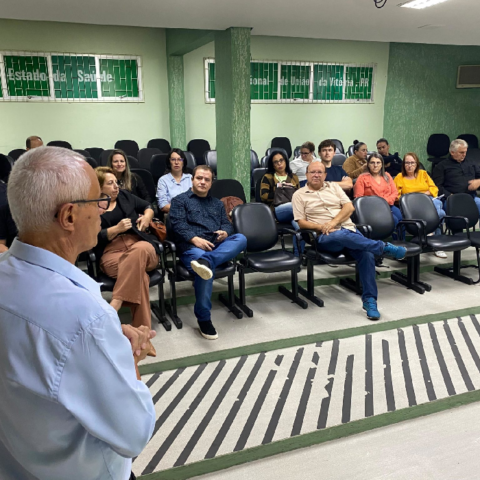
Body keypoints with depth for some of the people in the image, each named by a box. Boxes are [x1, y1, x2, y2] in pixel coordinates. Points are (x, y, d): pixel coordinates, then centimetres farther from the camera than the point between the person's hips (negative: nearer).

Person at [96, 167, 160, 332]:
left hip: (142, 246, 3)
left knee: (139, 250, -39)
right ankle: (142, 329, -38)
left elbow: (147, 206, 33)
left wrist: (147, 215, 10)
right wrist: (117, 228, -14)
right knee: (139, 274, -38)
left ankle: (116, 302, -44)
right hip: (111, 251, -3)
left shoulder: (125, 196, 21)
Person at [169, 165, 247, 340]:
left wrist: (225, 233, -7)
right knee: (207, 270, -37)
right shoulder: (180, 200, 14)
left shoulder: (217, 203, 30)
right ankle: (204, 318, -25)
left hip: (218, 246, 5)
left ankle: (205, 261, -48)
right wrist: (195, 239, -21)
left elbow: (227, 223, 19)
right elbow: (178, 224, -2)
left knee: (241, 238, -26)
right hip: (192, 246, -5)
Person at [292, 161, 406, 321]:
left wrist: (334, 222, -10)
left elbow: (350, 207, 6)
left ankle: (369, 299, -16)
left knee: (367, 255, -25)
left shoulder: (333, 186, 17)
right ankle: (385, 247, -26)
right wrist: (321, 227, -15)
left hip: (348, 228, 3)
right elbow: (301, 222, 1)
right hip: (325, 237, -3)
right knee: (342, 235, -40)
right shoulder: (299, 195, 9)